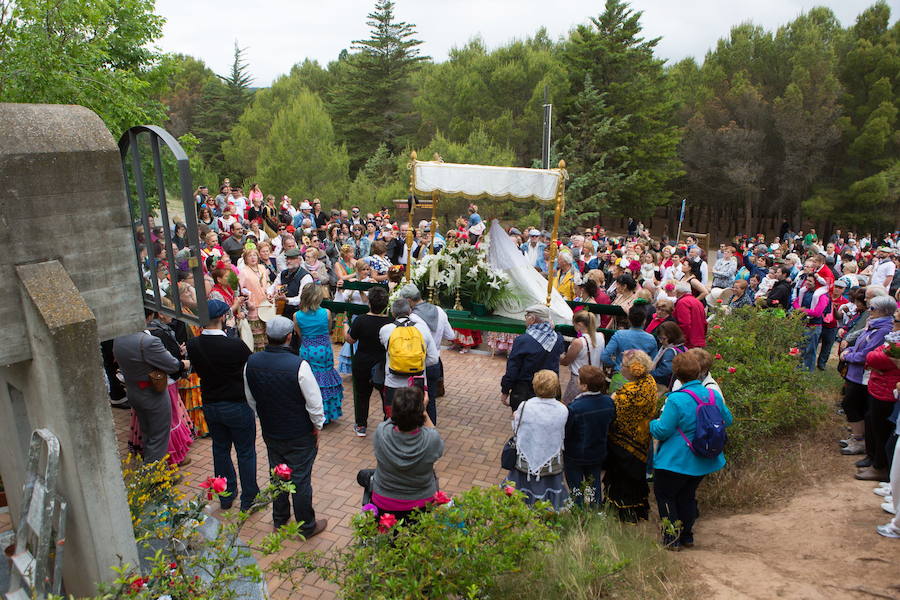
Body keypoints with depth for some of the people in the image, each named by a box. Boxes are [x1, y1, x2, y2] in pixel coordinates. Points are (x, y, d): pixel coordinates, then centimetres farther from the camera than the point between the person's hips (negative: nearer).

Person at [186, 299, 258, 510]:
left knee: (220, 449, 21)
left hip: (209, 405, 5)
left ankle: (226, 496, 36)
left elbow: (198, 369, 5)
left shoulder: (193, 345, -10)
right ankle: (249, 499, 24)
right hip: (237, 406, -5)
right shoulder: (235, 345, -26)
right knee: (245, 452, 12)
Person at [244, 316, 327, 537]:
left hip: (270, 432, 5)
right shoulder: (299, 365, -27)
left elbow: (251, 400, 5)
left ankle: (279, 520, 41)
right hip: (299, 435, -5)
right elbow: (314, 403, -19)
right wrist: (317, 427, -2)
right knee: (300, 480, 10)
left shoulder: (251, 363, -10)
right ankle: (306, 527, 27)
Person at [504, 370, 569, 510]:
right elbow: (563, 435, -5)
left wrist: (515, 418, 12)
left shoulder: (524, 406, -21)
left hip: (526, 462, 0)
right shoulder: (563, 410, -18)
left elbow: (516, 429, -8)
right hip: (552, 465, 1)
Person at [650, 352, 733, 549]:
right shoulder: (714, 395, -5)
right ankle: (687, 536, 31)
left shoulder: (676, 400, -25)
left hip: (676, 461, -6)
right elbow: (728, 420, 11)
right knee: (687, 496, 23)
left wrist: (653, 423, 0)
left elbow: (662, 431, -21)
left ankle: (672, 538, 10)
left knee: (664, 495, 12)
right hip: (704, 461, 7)